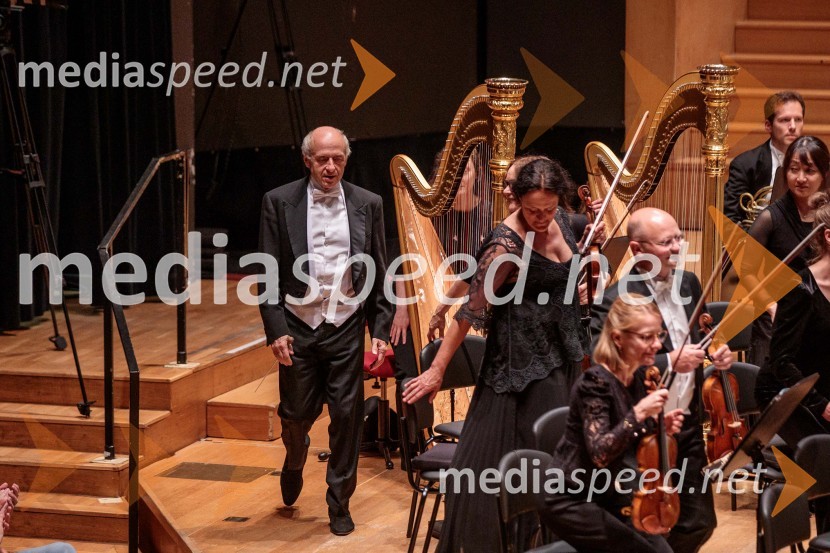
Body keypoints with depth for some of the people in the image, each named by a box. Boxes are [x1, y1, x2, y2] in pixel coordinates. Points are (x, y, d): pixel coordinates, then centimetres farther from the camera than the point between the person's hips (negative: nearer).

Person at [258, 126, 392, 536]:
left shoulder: (367, 205, 3)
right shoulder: (279, 202, -2)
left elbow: (380, 273, 6)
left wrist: (380, 330, 1)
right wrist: (276, 329, -9)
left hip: (346, 328, 1)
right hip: (298, 326, -1)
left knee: (347, 416, 1)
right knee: (297, 413, 8)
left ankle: (339, 503, 16)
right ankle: (294, 464, 43)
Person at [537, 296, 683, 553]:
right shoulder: (596, 382, -20)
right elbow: (600, 454, -28)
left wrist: (660, 428, -6)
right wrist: (638, 414, -35)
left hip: (608, 497, 8)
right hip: (570, 501, -8)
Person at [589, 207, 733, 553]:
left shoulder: (689, 284, 5)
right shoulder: (615, 301, -19)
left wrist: (714, 352, 1)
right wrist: (669, 362, -28)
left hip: (688, 427, 7)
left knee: (699, 524, 14)